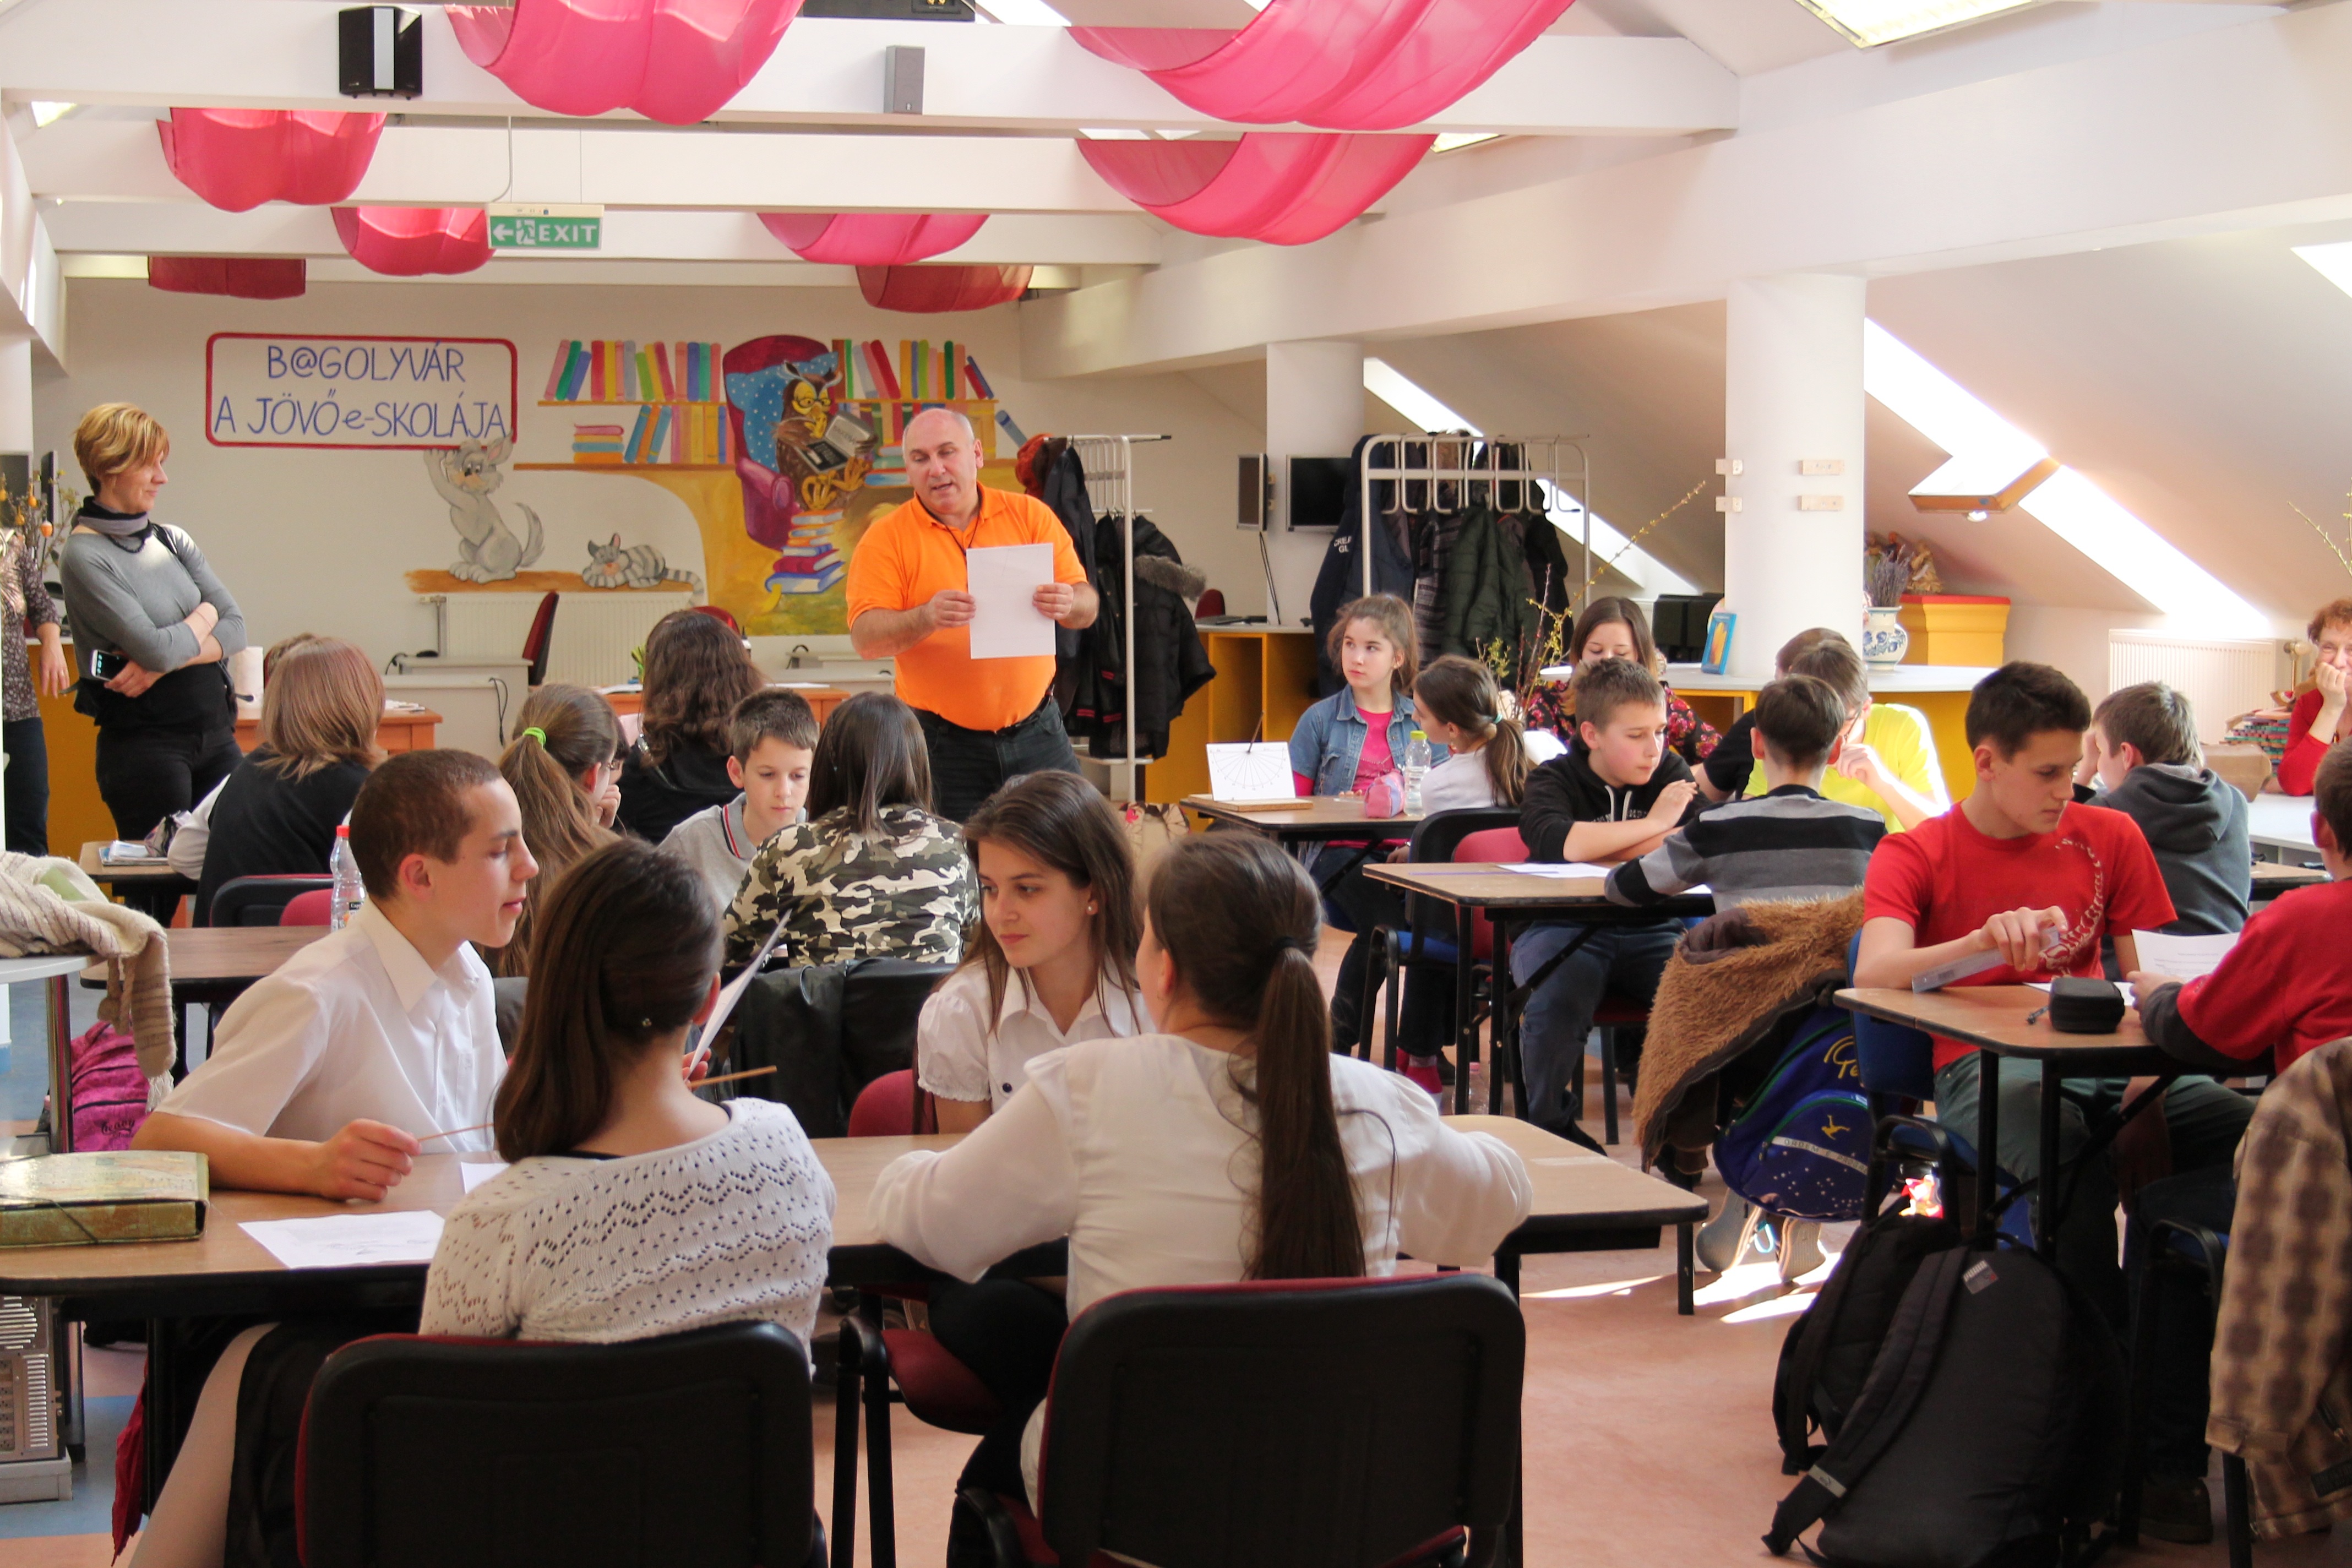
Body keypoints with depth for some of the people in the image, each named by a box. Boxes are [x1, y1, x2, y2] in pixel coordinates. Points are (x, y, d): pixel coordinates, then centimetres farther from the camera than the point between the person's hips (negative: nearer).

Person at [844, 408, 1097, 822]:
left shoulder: (1030, 516, 6)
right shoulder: (887, 538, 0)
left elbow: (1087, 606, 3)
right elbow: (864, 638, -10)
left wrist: (1068, 604, -21)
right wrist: (926, 618, -28)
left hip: (1035, 733, 2)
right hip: (944, 744, -2)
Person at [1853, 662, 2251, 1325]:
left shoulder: (2110, 836, 16)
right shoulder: (1914, 856, 6)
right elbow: (1873, 973, -12)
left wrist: (2144, 1094, -10)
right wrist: (1982, 942, -32)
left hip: (2102, 1058, 3)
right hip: (1984, 1066, -3)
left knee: (2243, 1123, -27)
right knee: (2062, 1145, -39)